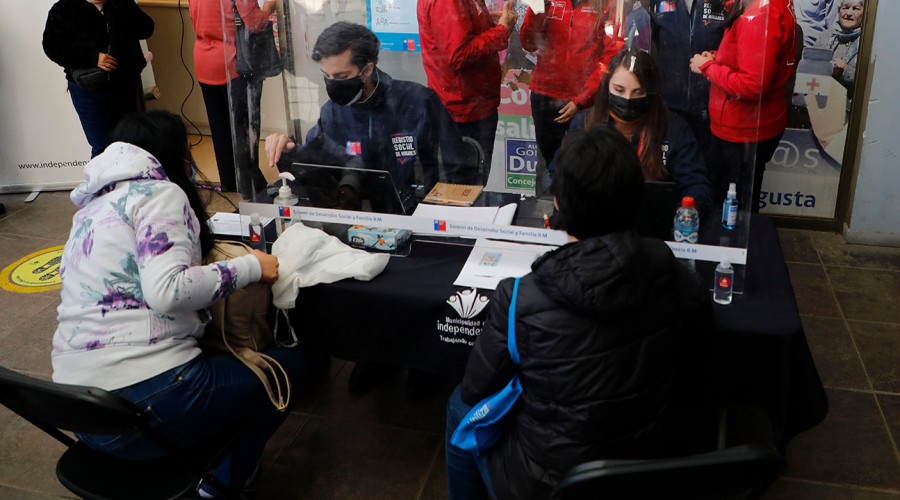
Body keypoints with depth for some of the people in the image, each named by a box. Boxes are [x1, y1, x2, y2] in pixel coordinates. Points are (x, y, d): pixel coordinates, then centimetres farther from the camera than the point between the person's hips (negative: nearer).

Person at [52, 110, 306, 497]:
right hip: (147, 400, -9)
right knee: (288, 364, 10)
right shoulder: (158, 192, -8)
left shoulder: (93, 207, 16)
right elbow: (167, 290, -22)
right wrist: (249, 267, -11)